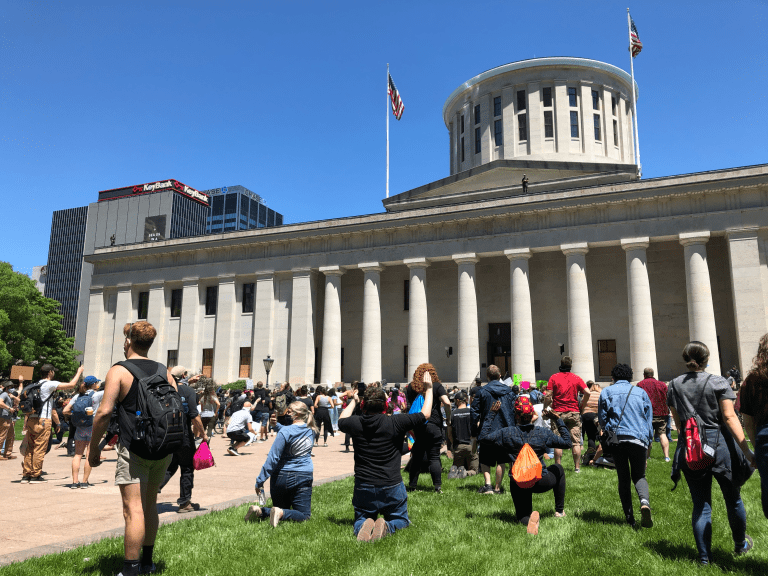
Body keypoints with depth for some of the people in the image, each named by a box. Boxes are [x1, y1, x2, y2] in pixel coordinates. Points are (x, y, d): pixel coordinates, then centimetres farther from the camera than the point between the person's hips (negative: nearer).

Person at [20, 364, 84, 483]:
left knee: (30, 448, 11)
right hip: (43, 420, -8)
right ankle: (35, 475, 1)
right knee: (40, 448, -2)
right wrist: (79, 372, 3)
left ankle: (26, 475, 14)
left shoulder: (36, 385, 17)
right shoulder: (50, 384, -7)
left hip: (31, 419, 8)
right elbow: (71, 385, -12)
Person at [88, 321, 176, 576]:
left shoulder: (119, 371, -4)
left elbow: (104, 412, -13)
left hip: (134, 449, -6)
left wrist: (93, 448, -3)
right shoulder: (164, 371, 11)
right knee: (150, 505, 19)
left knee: (133, 510, -5)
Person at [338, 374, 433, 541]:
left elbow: (341, 420, 20)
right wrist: (428, 389, 14)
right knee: (402, 520, 21)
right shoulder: (395, 423, -12)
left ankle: (364, 527, -14)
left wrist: (353, 401, 33)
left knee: (360, 520, 22)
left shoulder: (356, 424, -7)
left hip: (363, 488, 2)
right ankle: (387, 526, -13)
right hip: (392, 487, -1)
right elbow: (425, 414, 1)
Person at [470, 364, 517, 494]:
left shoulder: (481, 391, -4)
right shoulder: (509, 391, 4)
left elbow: (474, 412, -3)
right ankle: (498, 488, 11)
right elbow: (514, 411, 6)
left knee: (484, 460, 10)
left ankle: (487, 484, -5)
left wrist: (475, 430, 7)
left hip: (486, 431, -1)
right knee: (501, 461, 9)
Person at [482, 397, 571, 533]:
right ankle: (559, 510, 36)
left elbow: (485, 439, -4)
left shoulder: (507, 433, -7)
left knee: (522, 516, 19)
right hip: (541, 482, 0)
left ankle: (529, 519, -22)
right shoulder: (543, 433, -5)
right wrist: (558, 420, 14)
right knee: (558, 468, 33)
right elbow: (567, 441, 7)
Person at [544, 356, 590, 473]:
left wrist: (545, 408, 6)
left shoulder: (554, 378, -1)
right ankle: (577, 467, 6)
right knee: (576, 442, 5)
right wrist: (582, 407, 6)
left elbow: (548, 395, -6)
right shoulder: (576, 378, 4)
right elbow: (587, 393, -5)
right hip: (574, 412, 1)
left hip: (558, 412, -1)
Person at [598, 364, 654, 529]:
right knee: (639, 475, 11)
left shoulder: (606, 392, 10)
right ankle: (645, 502, -20)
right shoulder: (640, 392, 12)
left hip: (615, 439, 0)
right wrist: (648, 442, 18)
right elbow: (649, 418, 12)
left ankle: (630, 518, 8)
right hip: (638, 439, 0)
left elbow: (602, 418, 10)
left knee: (623, 478, 10)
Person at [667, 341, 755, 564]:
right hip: (718, 444, -2)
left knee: (700, 504, 9)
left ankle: (704, 556, 11)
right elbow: (730, 417, -13)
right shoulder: (717, 382, -6)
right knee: (733, 497, 19)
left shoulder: (674, 385, 4)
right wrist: (746, 450, -14)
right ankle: (740, 545, 37)